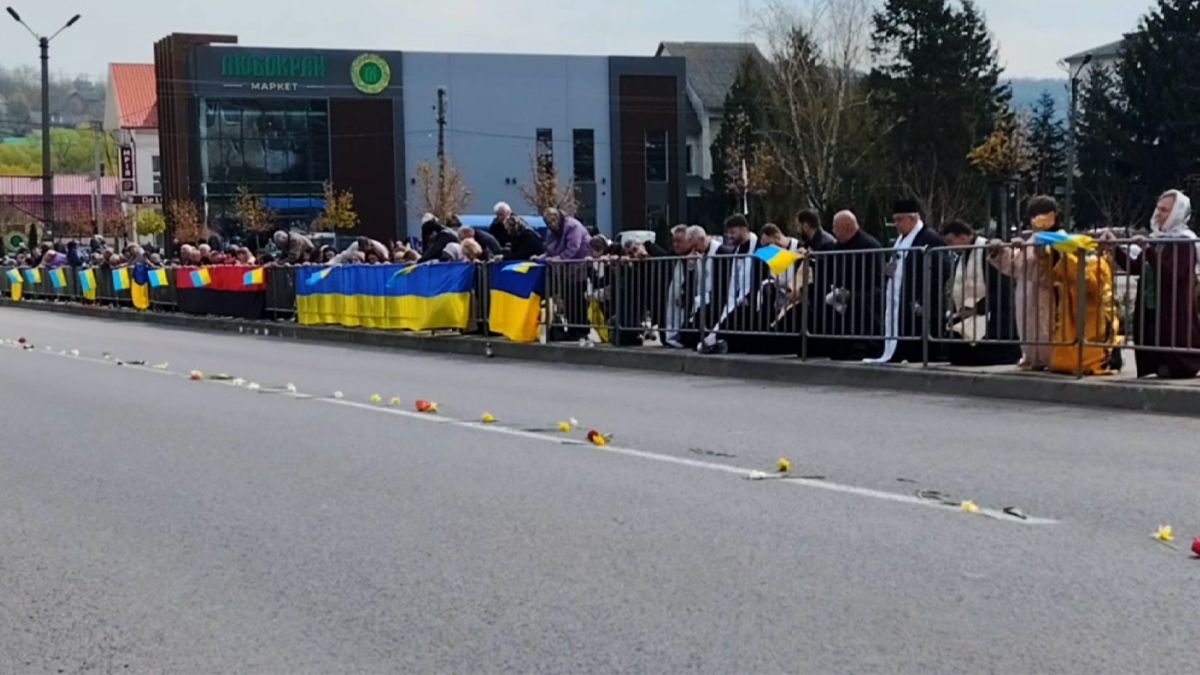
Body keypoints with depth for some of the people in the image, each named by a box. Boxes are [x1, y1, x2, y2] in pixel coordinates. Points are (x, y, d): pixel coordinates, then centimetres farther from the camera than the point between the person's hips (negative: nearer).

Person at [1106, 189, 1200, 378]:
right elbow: (1135, 267, 18)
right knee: (1160, 369, 12)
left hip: (1174, 318, -8)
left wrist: (1148, 251, -28)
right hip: (1150, 314, 8)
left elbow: (1170, 275, -24)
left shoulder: (1184, 242, -11)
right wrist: (1115, 247, 7)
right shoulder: (1156, 239, 13)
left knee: (1176, 369, -5)